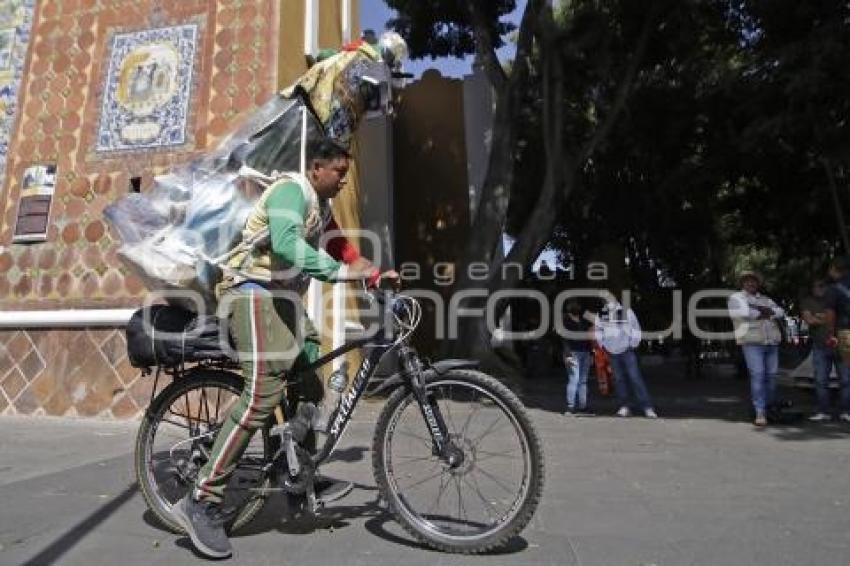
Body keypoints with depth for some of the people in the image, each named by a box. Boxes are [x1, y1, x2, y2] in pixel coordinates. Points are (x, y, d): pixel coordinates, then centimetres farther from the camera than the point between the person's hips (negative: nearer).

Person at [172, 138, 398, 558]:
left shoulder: (322, 207, 19)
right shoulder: (292, 190, -13)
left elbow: (341, 250, 20)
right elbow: (286, 244, -32)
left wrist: (375, 274, 6)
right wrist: (344, 272, -32)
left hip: (285, 298, 11)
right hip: (257, 293, -10)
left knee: (309, 391, 10)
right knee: (263, 396, -19)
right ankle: (202, 501, -9)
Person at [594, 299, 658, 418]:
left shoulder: (626, 312, -8)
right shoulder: (601, 315, 2)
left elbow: (635, 328, -2)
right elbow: (598, 330, 17)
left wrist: (633, 344, -3)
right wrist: (603, 344, 12)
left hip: (627, 351, -4)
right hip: (612, 352, 4)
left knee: (635, 377, -7)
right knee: (619, 379, 6)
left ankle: (647, 407, -3)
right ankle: (624, 407, 14)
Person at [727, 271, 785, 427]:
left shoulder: (766, 299, 24)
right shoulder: (736, 297, 8)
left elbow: (780, 312, 7)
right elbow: (739, 312, -12)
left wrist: (760, 311, -8)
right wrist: (763, 313, -1)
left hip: (771, 342, 5)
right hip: (752, 342, -5)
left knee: (771, 375, 3)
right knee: (757, 375, -14)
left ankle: (770, 408, 16)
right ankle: (760, 413, -14)